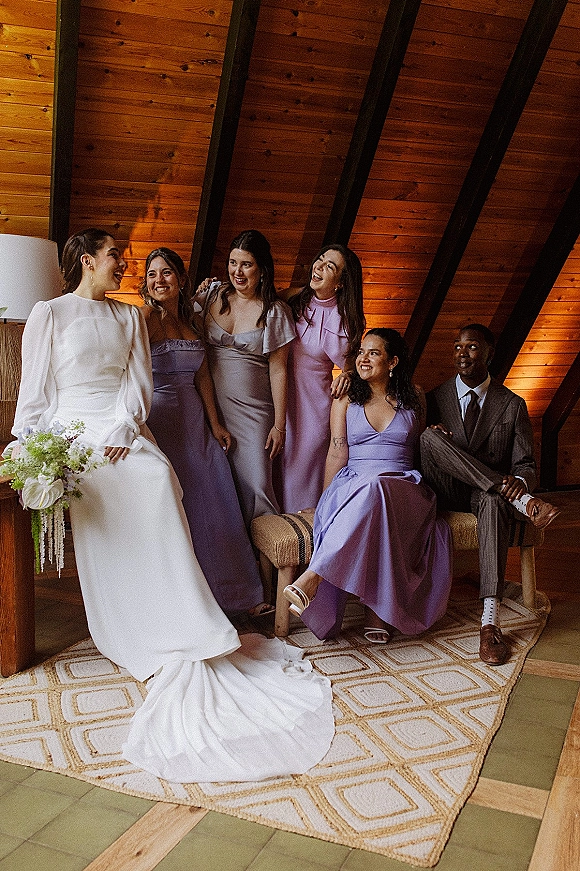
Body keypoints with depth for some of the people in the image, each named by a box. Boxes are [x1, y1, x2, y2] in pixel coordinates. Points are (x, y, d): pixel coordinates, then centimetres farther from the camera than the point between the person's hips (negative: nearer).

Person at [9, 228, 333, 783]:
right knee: (101, 545, -10)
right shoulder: (49, 314, 7)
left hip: (126, 436, 2)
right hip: (75, 439, -2)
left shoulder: (129, 317, 18)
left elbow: (139, 381, 9)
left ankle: (183, 641, -16)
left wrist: (122, 429, -7)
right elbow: (35, 389, 6)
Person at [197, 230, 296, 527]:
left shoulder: (275, 312, -2)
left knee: (255, 484, -7)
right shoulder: (212, 296, 5)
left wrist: (279, 425, -3)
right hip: (211, 405, 3)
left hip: (253, 410, -2)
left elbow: (278, 370, -2)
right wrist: (195, 297, 0)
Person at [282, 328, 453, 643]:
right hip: (353, 484, 1)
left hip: (403, 487, 0)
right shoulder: (346, 398, 11)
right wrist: (326, 499, -4)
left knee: (374, 490, -40)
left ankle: (313, 578, -44)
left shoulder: (413, 396, 14)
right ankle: (376, 612, -41)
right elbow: (338, 454, 4)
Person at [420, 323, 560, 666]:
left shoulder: (513, 405, 7)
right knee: (431, 436, -29)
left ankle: (491, 621, -43)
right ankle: (525, 505, -34)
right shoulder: (434, 399, 10)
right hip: (445, 494, 1)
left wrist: (520, 481, -24)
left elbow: (526, 465, 3)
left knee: (494, 501, -40)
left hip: (488, 493, -1)